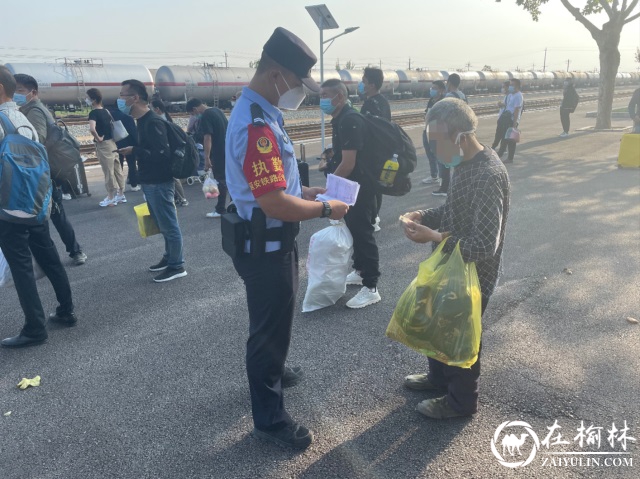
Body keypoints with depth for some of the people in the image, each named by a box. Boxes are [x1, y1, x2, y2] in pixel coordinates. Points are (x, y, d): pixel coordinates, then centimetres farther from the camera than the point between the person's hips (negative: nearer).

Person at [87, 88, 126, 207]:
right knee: (117, 170, 12)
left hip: (103, 145, -8)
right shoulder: (106, 111, 8)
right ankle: (121, 195, 20)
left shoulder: (93, 113, -15)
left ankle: (111, 198, 9)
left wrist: (98, 138, -18)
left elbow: (92, 128, -33)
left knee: (108, 172, 0)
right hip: (112, 143, 8)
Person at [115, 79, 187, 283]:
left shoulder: (153, 122, -18)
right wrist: (128, 148, 8)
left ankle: (177, 266, 10)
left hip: (159, 183, -10)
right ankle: (169, 258, 32)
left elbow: (161, 154, -24)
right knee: (163, 224, 19)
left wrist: (133, 151, -19)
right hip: (150, 182, 10)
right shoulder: (142, 121, 13)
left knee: (168, 225, 0)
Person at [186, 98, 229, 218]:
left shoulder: (204, 117, -15)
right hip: (228, 150, 9)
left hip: (218, 153, -8)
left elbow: (207, 138, -20)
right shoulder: (218, 110, 12)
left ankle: (220, 210, 5)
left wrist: (206, 158, -19)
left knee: (221, 181, -2)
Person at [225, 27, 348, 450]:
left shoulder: (259, 113, 7)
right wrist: (325, 208, -17)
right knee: (271, 328, 6)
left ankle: (271, 372, 54)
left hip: (272, 242, 10)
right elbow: (274, 203, -31)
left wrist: (309, 192, 7)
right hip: (267, 247, -10)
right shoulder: (257, 124, -27)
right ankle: (270, 418, 26)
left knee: (274, 322, 29)